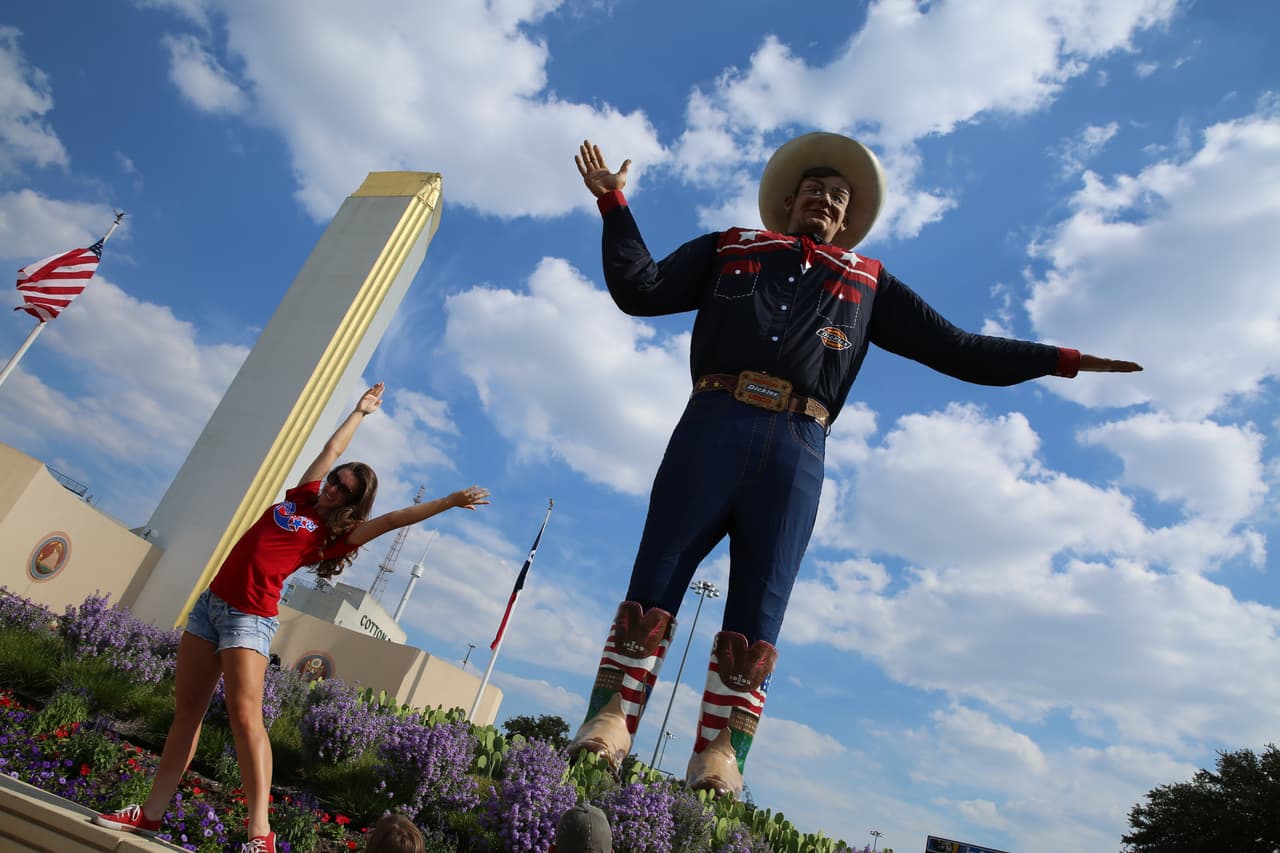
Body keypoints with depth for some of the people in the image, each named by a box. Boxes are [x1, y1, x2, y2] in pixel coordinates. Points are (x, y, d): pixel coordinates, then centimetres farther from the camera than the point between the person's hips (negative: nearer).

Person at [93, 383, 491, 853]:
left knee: (245, 715, -16)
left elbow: (394, 519, -11)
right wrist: (360, 410, 26)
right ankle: (151, 812, 20)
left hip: (251, 618, -6)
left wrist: (451, 500, -16)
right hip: (211, 602, 6)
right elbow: (332, 449, 19)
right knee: (186, 712, 10)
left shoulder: (335, 534, -4)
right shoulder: (302, 496, 11)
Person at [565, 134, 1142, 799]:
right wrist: (615, 206, 13)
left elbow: (952, 348, 27)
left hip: (797, 448, 1)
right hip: (714, 425, 0)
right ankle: (610, 720, -4)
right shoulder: (730, 248, 26)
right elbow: (639, 291, 18)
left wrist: (1061, 359, 24)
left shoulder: (867, 282, 28)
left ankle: (719, 755, -3)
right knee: (654, 579, -8)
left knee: (756, 612, -6)